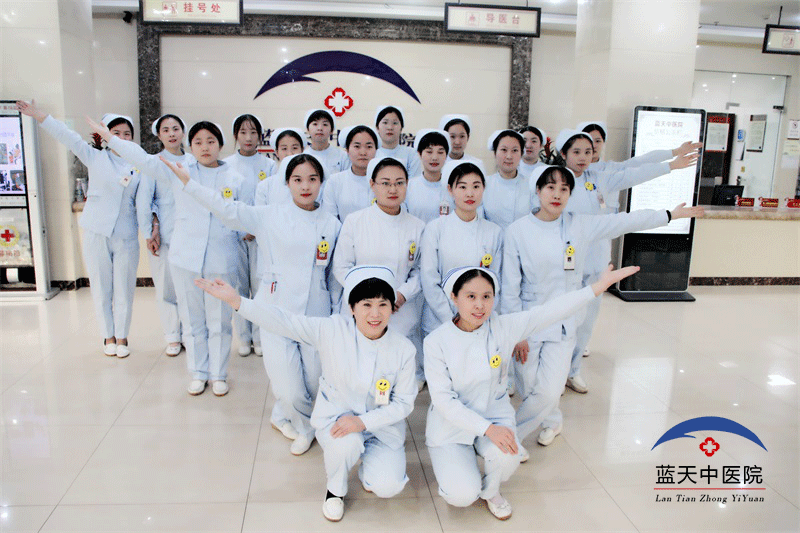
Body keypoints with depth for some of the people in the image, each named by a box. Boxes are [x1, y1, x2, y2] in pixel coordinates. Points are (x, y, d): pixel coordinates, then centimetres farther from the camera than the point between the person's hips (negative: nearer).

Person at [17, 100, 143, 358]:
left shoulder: (139, 166, 6)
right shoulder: (96, 158, 6)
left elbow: (144, 201, 0)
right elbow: (68, 137, -1)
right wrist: (38, 115, -9)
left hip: (126, 237, 0)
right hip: (97, 233, 0)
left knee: (124, 290, 4)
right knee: (101, 288, 7)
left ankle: (122, 337, 20)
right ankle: (108, 336, 21)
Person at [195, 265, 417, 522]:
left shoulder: (403, 349, -15)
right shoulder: (332, 329, -16)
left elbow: (404, 402, -9)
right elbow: (285, 321, -21)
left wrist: (363, 421, -23)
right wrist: (236, 301, -32)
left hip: (381, 422, 1)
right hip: (336, 414, 0)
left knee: (387, 487, -20)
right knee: (346, 445, -35)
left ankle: (368, 463, 20)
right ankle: (335, 489, 3)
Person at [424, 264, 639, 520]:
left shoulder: (503, 327, -10)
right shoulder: (436, 342, -16)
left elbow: (549, 312, -17)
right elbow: (443, 399, -18)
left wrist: (599, 286, -24)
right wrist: (487, 428, -27)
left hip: (494, 415, 2)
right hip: (451, 425, -2)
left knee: (506, 458, -29)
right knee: (462, 496, -19)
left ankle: (489, 491, 9)